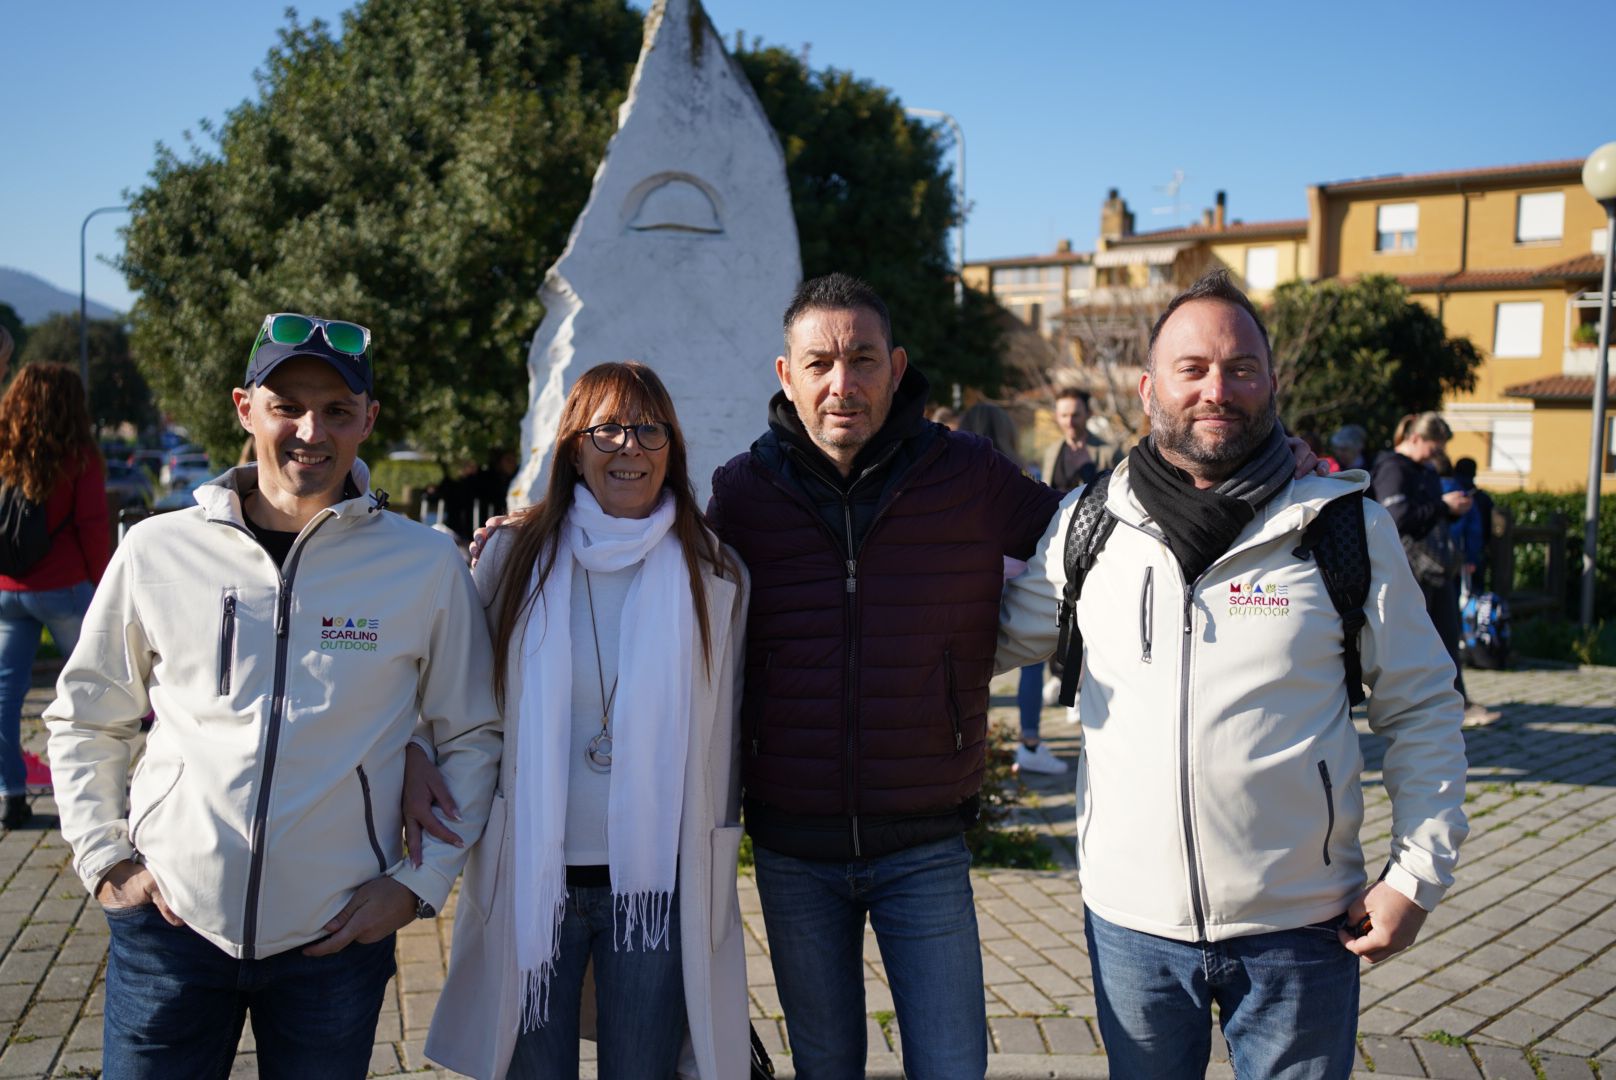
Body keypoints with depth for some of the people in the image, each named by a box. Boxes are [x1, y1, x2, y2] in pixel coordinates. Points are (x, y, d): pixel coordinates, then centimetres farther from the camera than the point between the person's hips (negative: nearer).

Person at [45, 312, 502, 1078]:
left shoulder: (426, 567, -3)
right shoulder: (156, 552, 0)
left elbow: (471, 738, 5)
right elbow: (83, 720, 12)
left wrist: (421, 880, -1)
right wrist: (103, 860, 4)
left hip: (337, 935, 0)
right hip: (171, 922, 1)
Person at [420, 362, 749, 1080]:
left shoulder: (715, 575, 1)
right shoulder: (514, 555, -1)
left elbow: (724, 733, 6)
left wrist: (714, 876, 8)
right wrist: (418, 757, -10)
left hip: (658, 884, 0)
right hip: (532, 877, 0)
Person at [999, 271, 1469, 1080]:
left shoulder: (1349, 529, -4)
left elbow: (1421, 707, 3)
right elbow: (998, 640, 13)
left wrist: (1419, 872, -2)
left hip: (1301, 924, -1)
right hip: (1132, 919, 2)